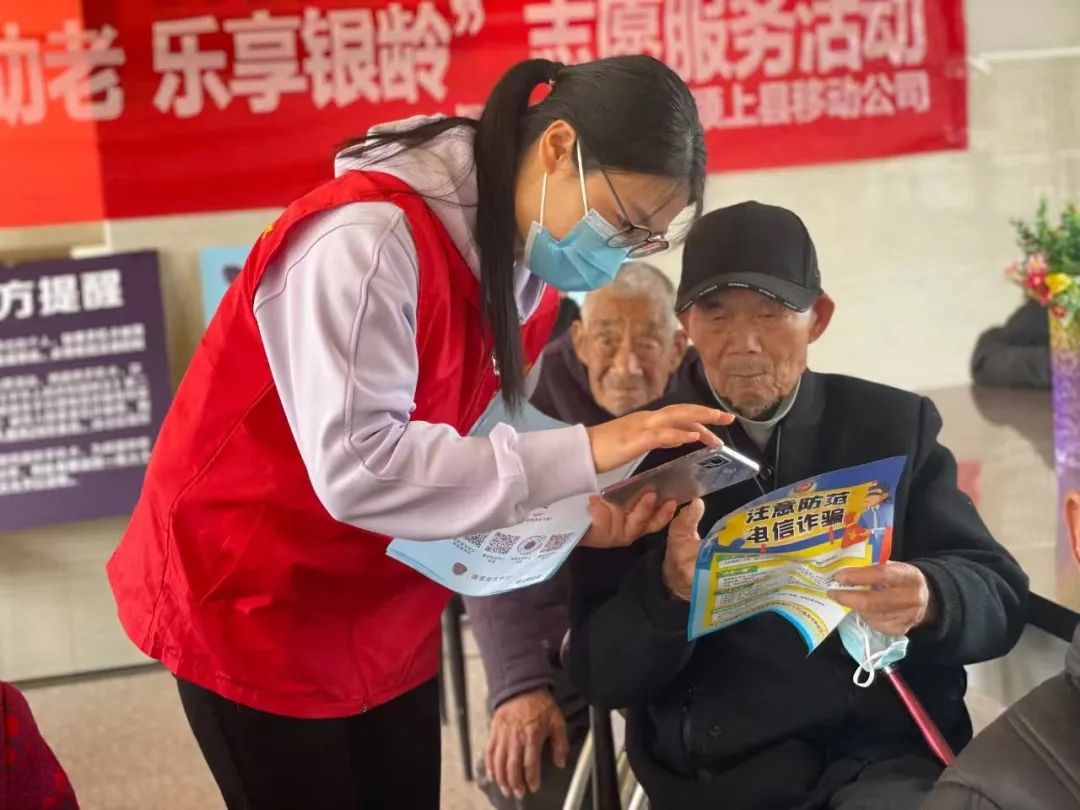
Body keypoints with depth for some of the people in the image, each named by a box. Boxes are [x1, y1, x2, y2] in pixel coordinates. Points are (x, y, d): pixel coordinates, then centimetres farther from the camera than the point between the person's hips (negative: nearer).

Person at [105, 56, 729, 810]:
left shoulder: (533, 264, -1)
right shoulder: (370, 239, -27)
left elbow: (471, 443, 5)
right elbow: (358, 468, -34)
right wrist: (583, 453, -33)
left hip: (387, 618, 7)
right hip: (252, 612, -7)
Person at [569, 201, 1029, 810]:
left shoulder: (896, 426, 10)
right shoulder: (641, 450, 6)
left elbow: (1001, 598, 5)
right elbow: (599, 675, 2)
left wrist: (929, 600, -17)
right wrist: (668, 587, -18)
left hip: (888, 758, 0)